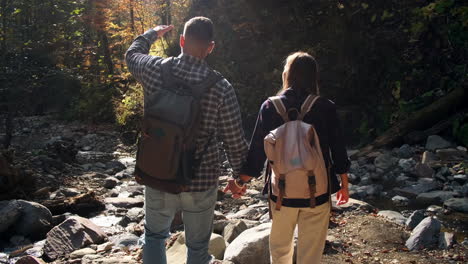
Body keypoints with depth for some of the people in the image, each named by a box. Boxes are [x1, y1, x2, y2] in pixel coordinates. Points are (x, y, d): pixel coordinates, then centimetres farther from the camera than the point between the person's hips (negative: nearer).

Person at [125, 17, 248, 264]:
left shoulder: (155, 69, -11)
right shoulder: (221, 88, -17)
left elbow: (132, 54, 14)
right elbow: (235, 141, -9)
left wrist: (152, 33, 32)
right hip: (200, 182, -2)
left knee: (154, 236, 25)